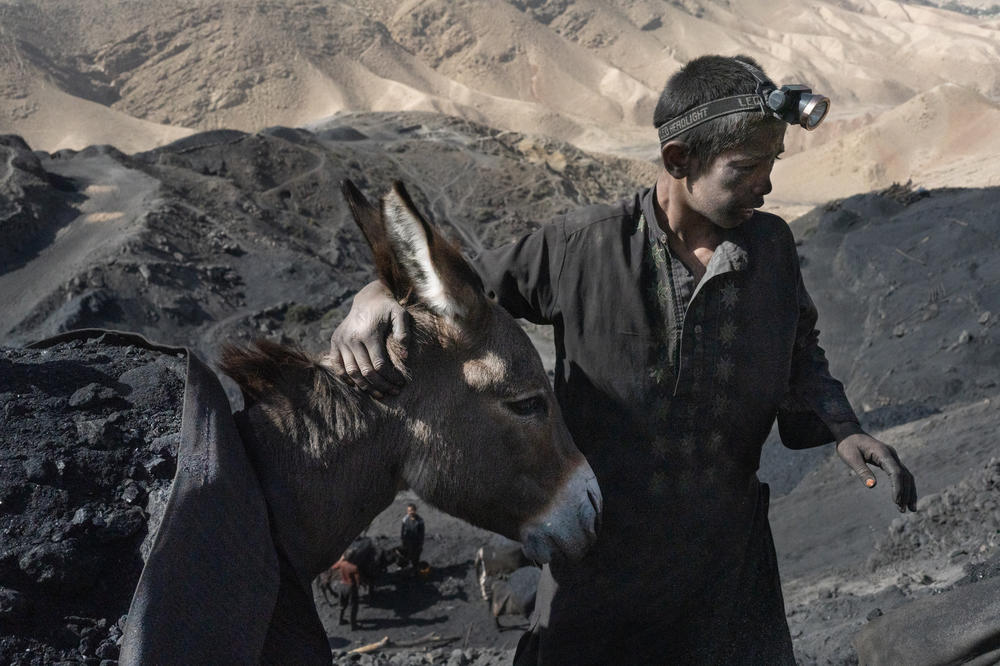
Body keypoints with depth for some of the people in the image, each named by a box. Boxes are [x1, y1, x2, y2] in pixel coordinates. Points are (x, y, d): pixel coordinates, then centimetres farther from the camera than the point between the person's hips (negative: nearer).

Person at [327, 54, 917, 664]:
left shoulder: (772, 246, -4)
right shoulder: (580, 248, -14)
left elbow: (801, 357, 13)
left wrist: (844, 431, -6)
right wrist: (378, 299, -26)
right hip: (601, 567, -2)